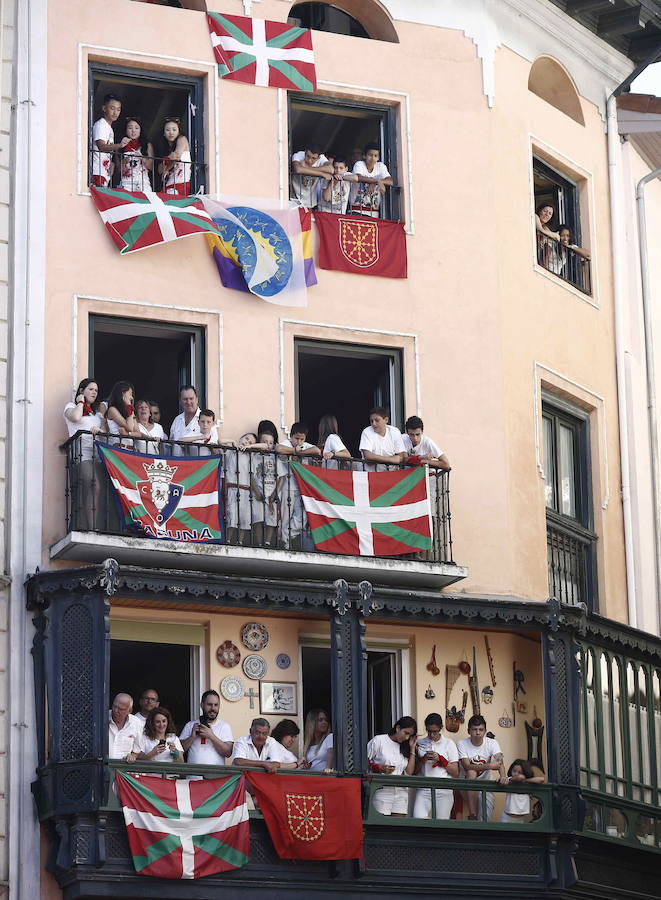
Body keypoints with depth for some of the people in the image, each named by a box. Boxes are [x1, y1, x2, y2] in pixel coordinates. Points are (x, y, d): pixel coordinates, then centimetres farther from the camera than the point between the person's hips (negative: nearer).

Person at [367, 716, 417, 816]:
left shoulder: (404, 747, 16)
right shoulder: (379, 741, 1)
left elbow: (409, 771, 8)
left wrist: (412, 749, 7)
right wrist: (380, 768, -16)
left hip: (401, 792, 5)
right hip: (382, 790, -5)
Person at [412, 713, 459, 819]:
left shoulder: (449, 744, 7)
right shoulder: (420, 743, 11)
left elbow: (455, 773, 4)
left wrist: (440, 759, -7)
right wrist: (423, 759, -6)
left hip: (444, 792, -1)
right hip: (424, 790, 1)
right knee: (418, 819, -17)